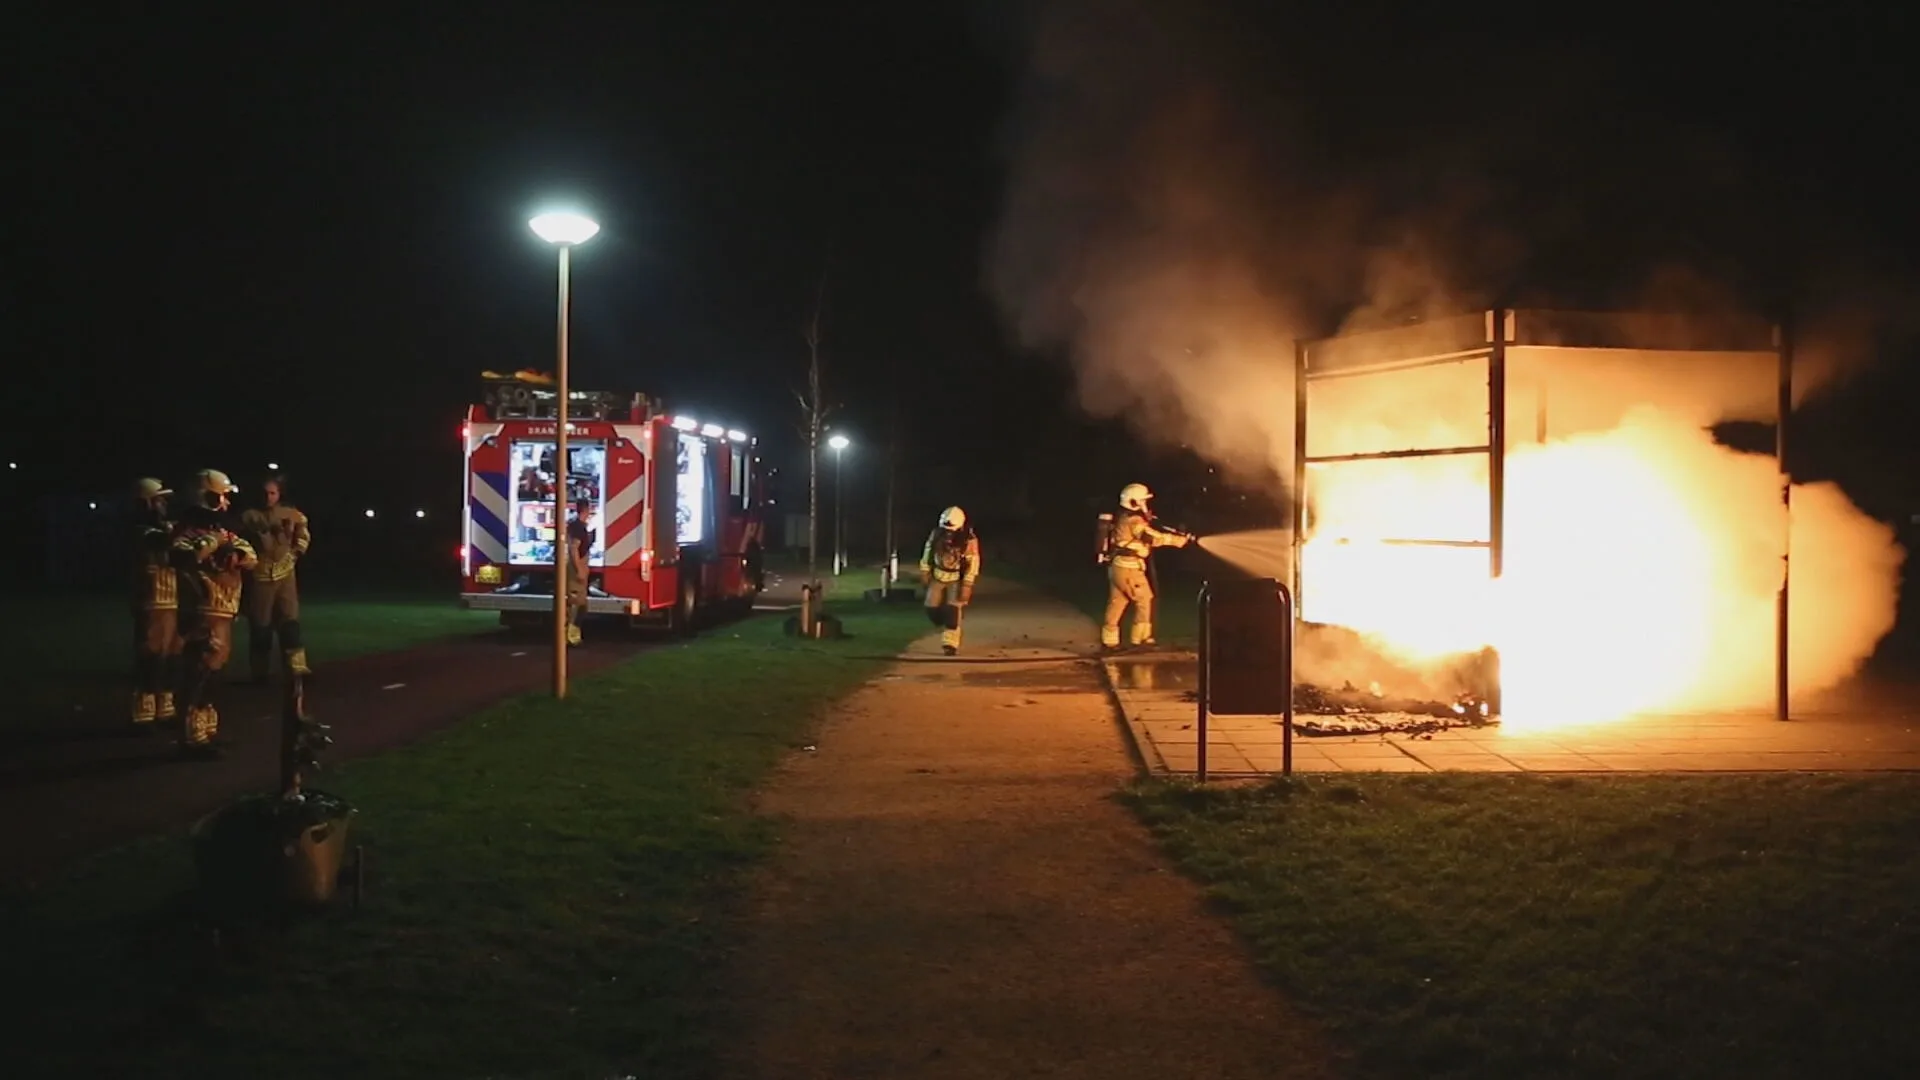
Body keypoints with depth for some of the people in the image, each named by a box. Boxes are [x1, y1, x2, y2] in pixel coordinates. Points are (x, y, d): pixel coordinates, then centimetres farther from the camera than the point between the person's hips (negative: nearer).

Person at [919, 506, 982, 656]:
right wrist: (924, 573, 5)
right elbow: (927, 553, 0)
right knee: (932, 608, 3)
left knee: (953, 610, -13)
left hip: (957, 579, -4)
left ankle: (950, 643, -6)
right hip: (937, 576, 4)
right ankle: (946, 628, 32)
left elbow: (973, 565, -20)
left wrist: (967, 587, -21)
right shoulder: (936, 534, -15)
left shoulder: (969, 540, -25)